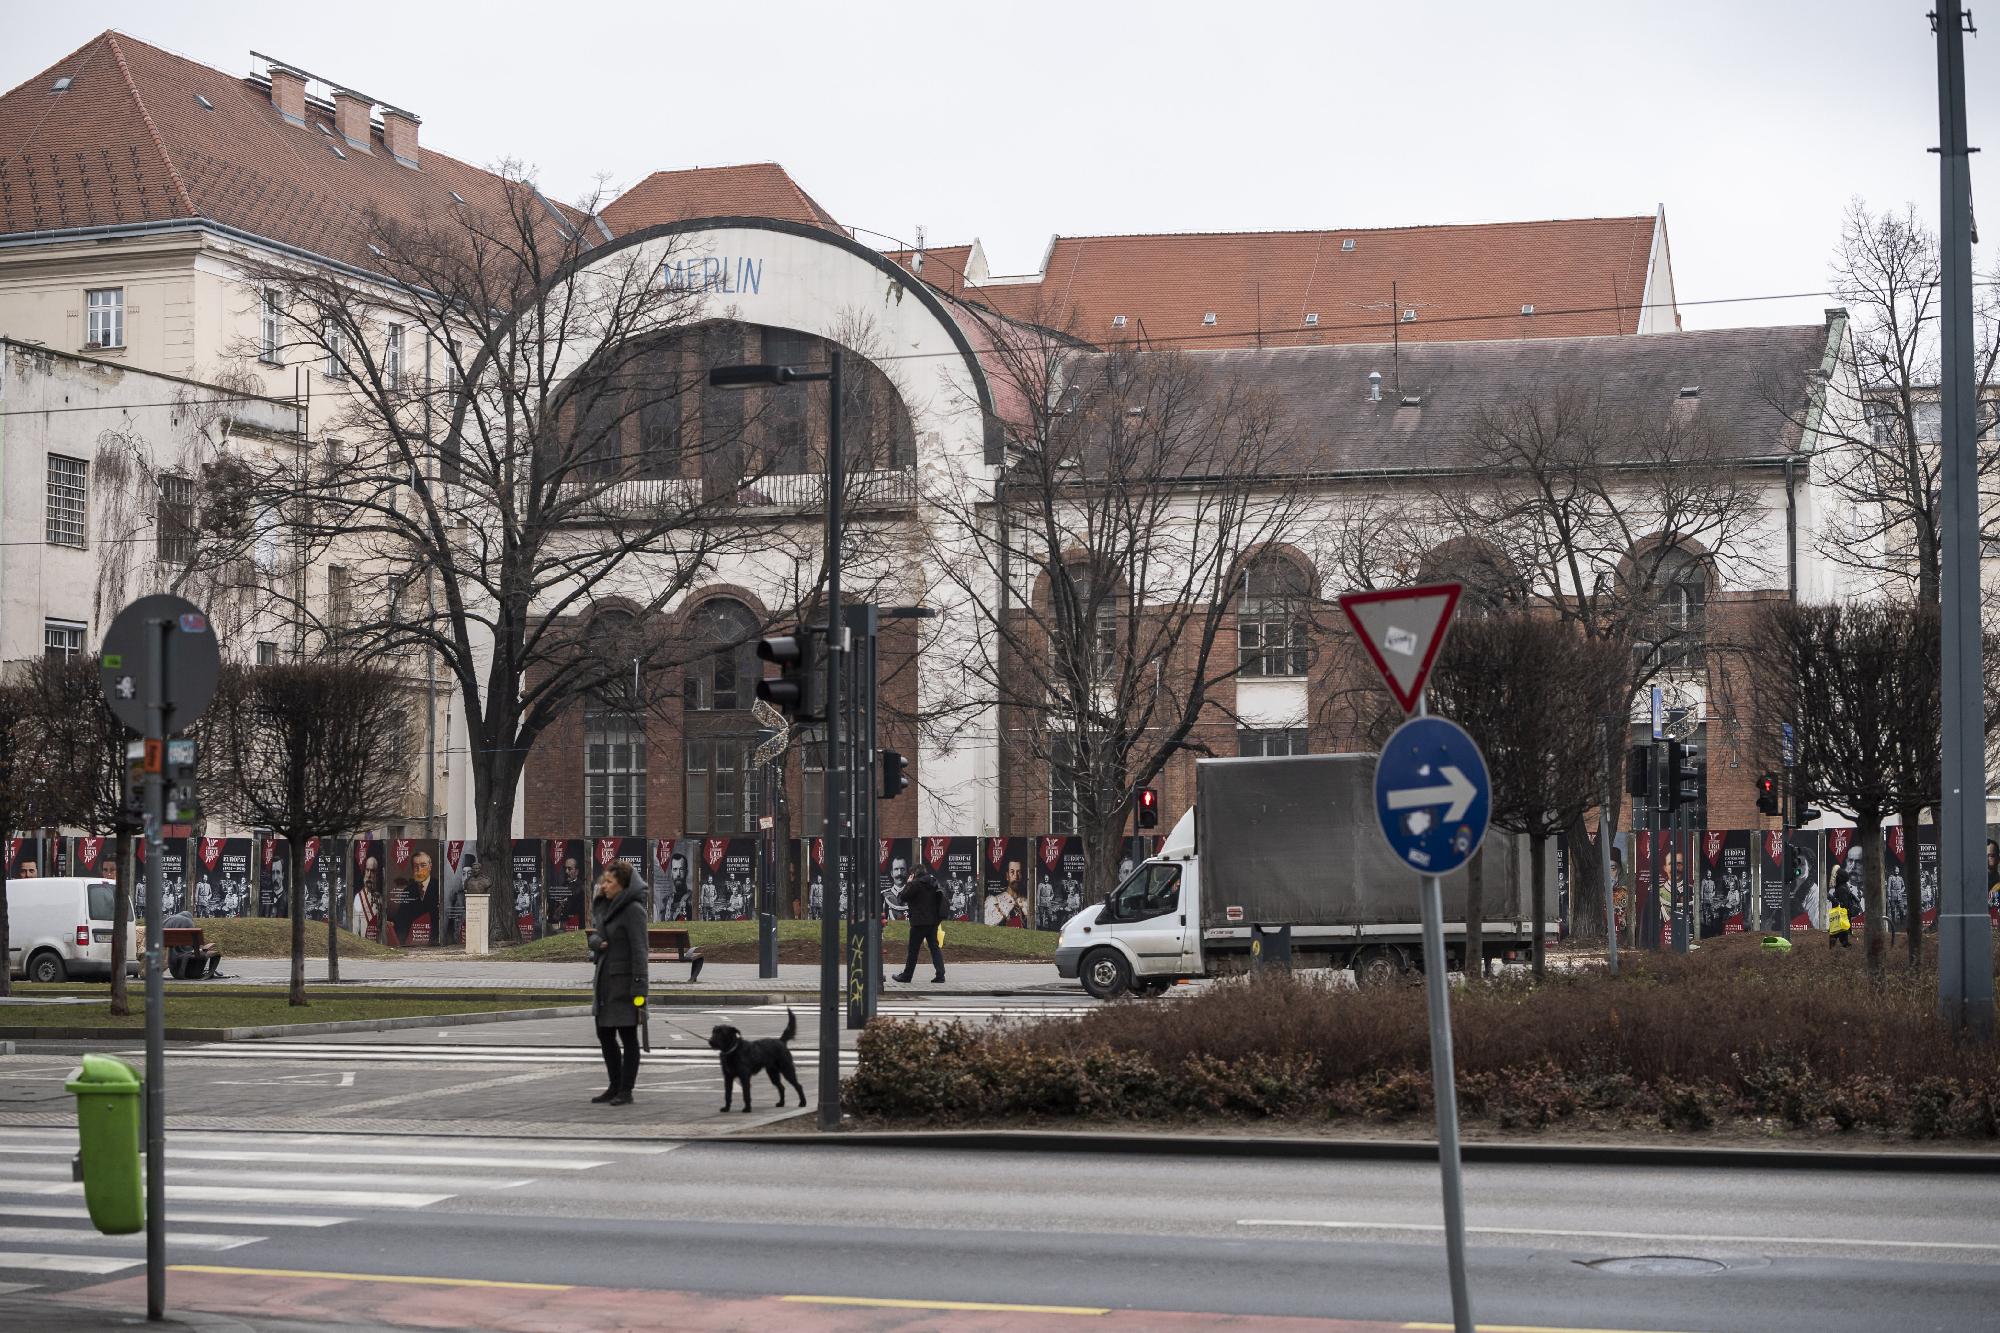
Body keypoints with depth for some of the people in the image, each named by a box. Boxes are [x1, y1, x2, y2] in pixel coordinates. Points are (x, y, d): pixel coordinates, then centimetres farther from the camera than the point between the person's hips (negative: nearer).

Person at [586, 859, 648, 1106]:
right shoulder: (603, 907, 11)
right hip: (604, 979, 9)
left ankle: (626, 1091, 5)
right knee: (605, 1035, 14)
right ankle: (614, 1087, 25)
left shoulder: (633, 909, -15)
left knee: (627, 1036, 0)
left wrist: (639, 991, -22)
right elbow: (594, 935, 19)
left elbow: (639, 951, -18)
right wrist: (596, 943, -8)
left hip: (625, 981, -9)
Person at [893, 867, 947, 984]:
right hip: (933, 920, 7)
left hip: (919, 922, -7)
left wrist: (908, 883, 2)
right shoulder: (933, 883, 9)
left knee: (913, 949, 3)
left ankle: (906, 975, 13)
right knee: (935, 947, 7)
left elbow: (904, 897, -9)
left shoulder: (916, 883, -14)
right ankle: (940, 975, -1)